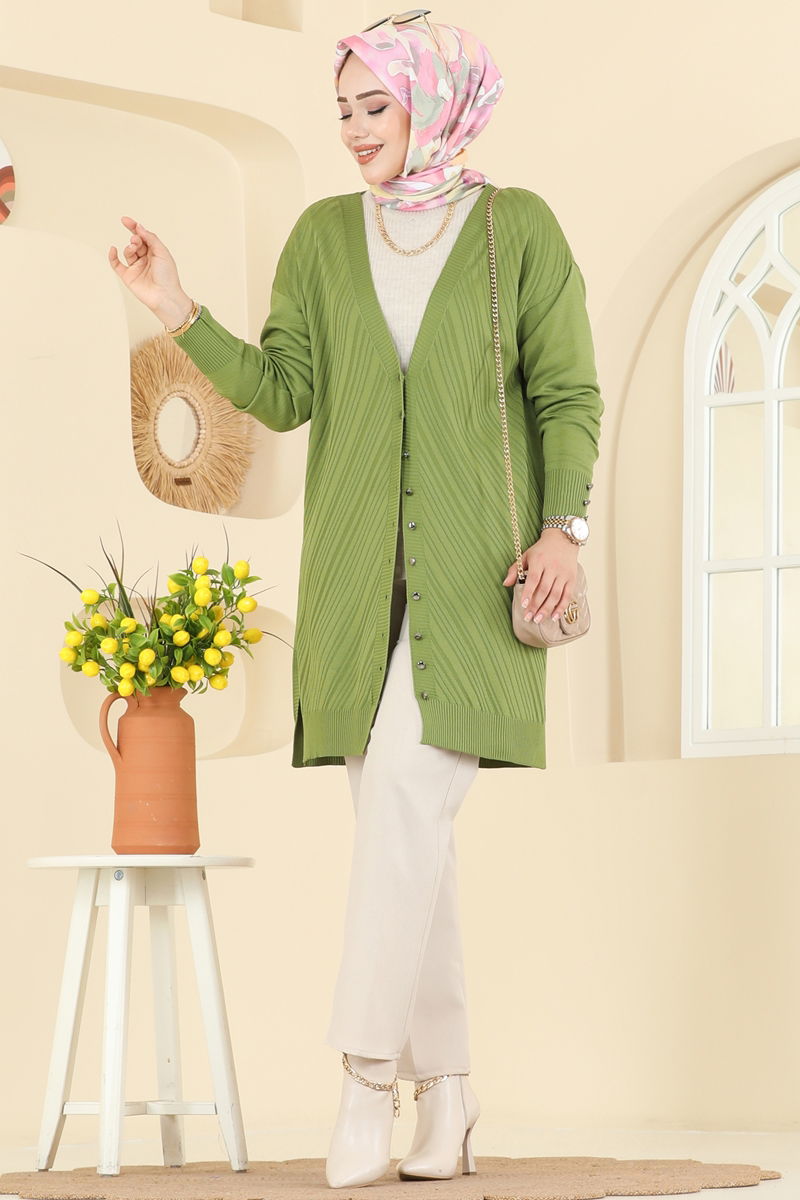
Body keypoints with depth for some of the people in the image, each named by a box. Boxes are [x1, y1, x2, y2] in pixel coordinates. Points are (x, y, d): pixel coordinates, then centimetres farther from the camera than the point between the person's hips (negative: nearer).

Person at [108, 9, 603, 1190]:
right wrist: (178, 311, -10)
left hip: (475, 570, -3)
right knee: (409, 825, 3)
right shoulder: (326, 234, 9)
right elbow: (282, 393, 2)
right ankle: (446, 1093, 8)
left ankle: (369, 1069, -19)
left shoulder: (519, 227, 1)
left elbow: (569, 397, 1)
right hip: (357, 572, 4)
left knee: (404, 795, -20)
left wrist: (563, 528, -13)